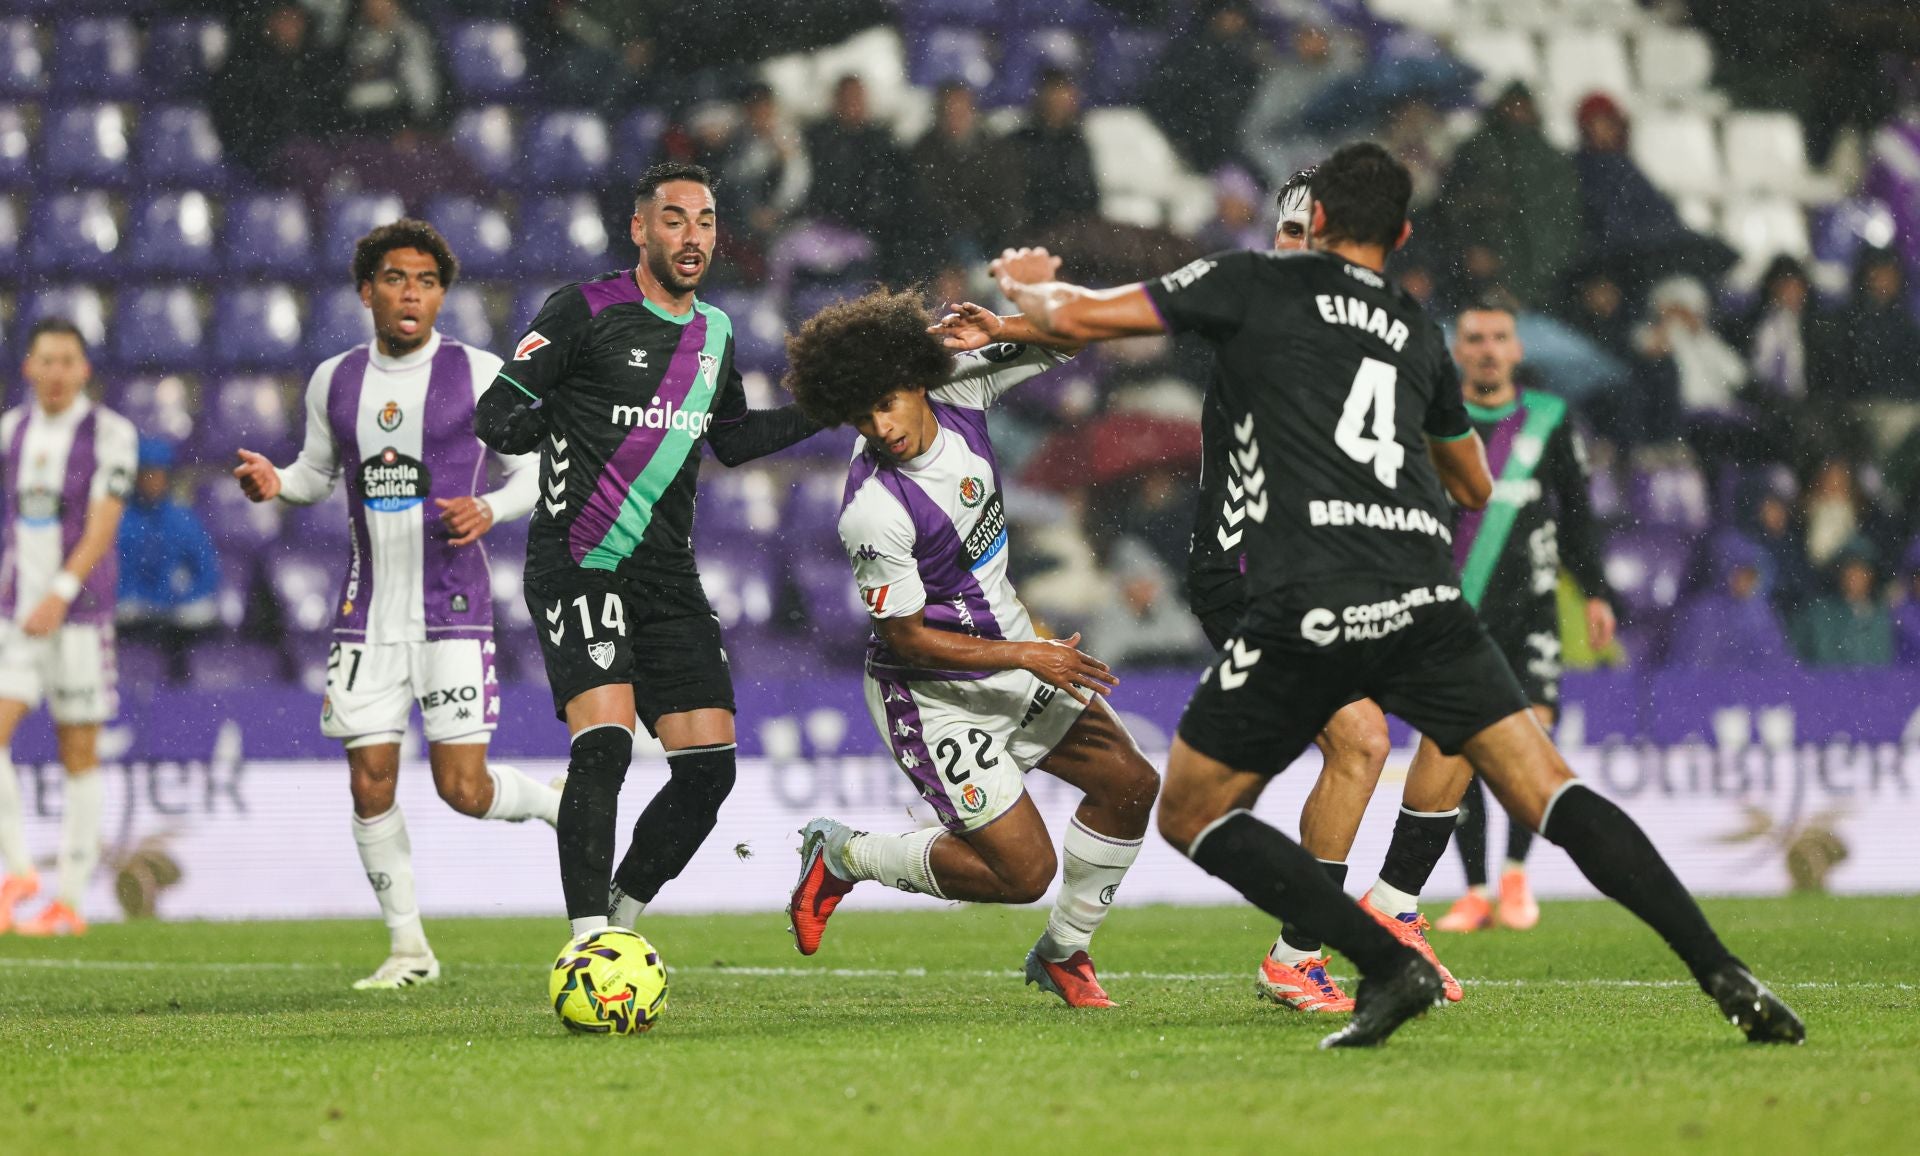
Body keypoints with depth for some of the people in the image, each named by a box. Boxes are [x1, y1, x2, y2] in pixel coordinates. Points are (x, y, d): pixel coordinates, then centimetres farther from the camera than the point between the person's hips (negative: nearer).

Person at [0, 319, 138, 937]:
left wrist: (60, 594, -27)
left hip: (80, 613, -4)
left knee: (79, 753, 2)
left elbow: (102, 527, -16)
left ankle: (70, 899, 9)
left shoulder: (111, 434, -7)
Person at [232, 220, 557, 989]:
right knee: (370, 781, -1)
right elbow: (319, 472, 20)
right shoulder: (334, 381, 6)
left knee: (463, 789, -9)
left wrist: (490, 509, -18)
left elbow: (537, 469, 2)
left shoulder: (477, 375, -4)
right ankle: (408, 946, 12)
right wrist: (276, 484, -2)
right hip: (368, 609, 4)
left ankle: (561, 807, 23)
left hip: (453, 607, -4)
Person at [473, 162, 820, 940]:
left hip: (669, 579, 6)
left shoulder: (715, 334, 14)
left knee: (709, 765, -2)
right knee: (603, 742, -23)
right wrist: (521, 424, -29)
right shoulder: (586, 312, -6)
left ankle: (619, 920, 17)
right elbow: (493, 411, -7)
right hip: (578, 569, -6)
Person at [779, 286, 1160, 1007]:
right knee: (1022, 872, -7)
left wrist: (1001, 332, -22)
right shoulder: (873, 510, -30)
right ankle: (844, 855, 13)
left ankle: (1062, 954, 21)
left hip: (1010, 655, 7)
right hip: (935, 693, -7)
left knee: (1129, 783, 2)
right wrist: (1028, 658, -21)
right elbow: (907, 637, -21)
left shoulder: (959, 391, -12)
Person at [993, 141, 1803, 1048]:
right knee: (1552, 797, 3)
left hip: (1306, 608, -4)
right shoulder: (1417, 333, 25)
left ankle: (1385, 964, -2)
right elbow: (1477, 488, 40)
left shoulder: (1255, 284, 12)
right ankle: (1722, 975, -12)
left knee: (1190, 813, 12)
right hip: (1426, 599, 4)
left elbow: (1078, 318, 10)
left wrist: (1026, 286, 32)